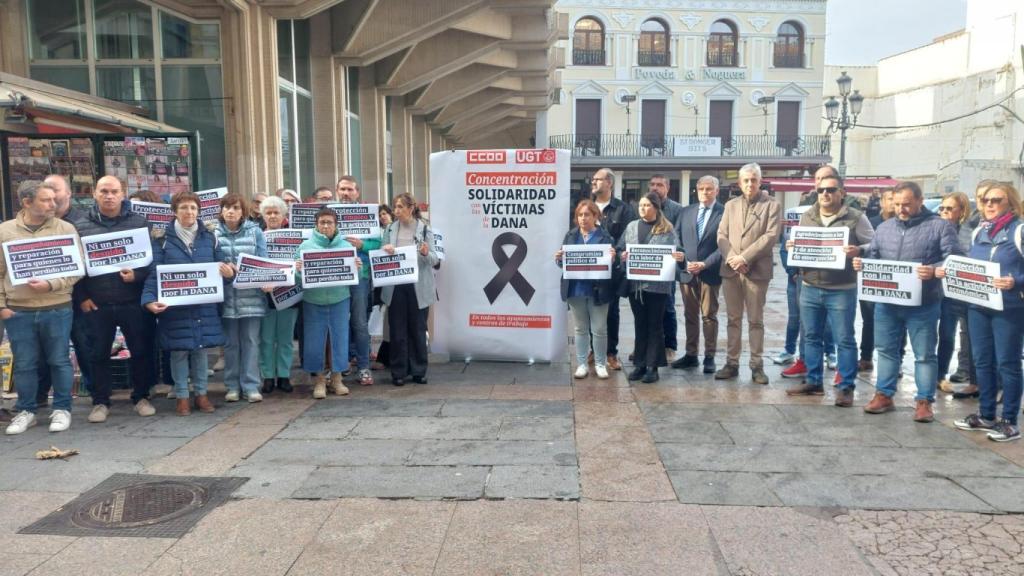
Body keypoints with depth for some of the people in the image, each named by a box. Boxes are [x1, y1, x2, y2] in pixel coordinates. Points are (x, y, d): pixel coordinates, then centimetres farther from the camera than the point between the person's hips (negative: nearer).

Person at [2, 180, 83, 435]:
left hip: (57, 309, -1)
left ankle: (62, 409, 19)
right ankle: (26, 411, 24)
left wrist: (51, 285, -17)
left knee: (59, 361, 6)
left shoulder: (66, 229, 0)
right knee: (24, 365, 9)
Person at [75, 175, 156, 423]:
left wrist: (137, 275, -17)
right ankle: (100, 402, 21)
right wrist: (81, 297, 0)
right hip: (97, 303, 1)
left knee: (141, 351, 7)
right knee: (99, 354, 9)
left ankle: (141, 397, 22)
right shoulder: (81, 226, 5)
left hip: (133, 301, -1)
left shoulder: (139, 222, 2)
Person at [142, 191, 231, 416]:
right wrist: (149, 299, -21)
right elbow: (154, 273, -7)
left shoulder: (209, 237, 7)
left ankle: (201, 393, 22)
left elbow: (220, 266, 11)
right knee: (179, 351, 4)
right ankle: (182, 396, 17)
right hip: (174, 306, -2)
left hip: (204, 305, 2)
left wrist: (228, 273, -13)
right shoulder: (163, 240, -2)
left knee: (201, 349, 9)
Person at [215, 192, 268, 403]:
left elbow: (263, 261, 0)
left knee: (251, 341, 4)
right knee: (230, 342, 9)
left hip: (251, 296, 0)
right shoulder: (214, 233, 2)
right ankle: (232, 385, 19)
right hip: (226, 296, 0)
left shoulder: (255, 231, 3)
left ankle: (251, 385, 11)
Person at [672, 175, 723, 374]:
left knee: (709, 316, 3)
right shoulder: (686, 212, 10)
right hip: (687, 271, 4)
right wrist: (685, 262, -5)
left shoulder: (724, 213, -5)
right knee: (690, 315, 11)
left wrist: (704, 264, -16)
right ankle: (691, 355, 19)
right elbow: (678, 240, 10)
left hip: (710, 273, -4)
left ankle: (709, 357, 11)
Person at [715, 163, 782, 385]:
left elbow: (771, 236, -9)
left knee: (756, 320, 2)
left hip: (757, 270, -3)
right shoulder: (730, 205, 15)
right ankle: (732, 363, 14)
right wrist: (731, 258, -10)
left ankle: (757, 365, 8)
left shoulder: (772, 205, 2)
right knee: (733, 319, 8)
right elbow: (722, 235, 8)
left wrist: (744, 258, -15)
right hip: (730, 270, 3)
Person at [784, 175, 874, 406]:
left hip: (841, 291, -4)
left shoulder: (856, 218, -3)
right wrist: (791, 246, -2)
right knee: (811, 337, 12)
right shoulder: (806, 217, 10)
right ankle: (813, 382, 23)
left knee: (844, 340, 0)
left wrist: (858, 251, -22)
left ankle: (846, 387, 8)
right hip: (810, 288, 5)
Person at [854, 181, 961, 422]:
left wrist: (934, 270, -28)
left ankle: (924, 401, 15)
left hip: (922, 305, -4)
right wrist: (861, 262, -7)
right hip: (886, 302, 4)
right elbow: (872, 256, 14)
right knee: (886, 350, 13)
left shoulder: (940, 226, -4)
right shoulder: (884, 227, 11)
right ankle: (884, 395, 24)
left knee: (924, 355, 5)